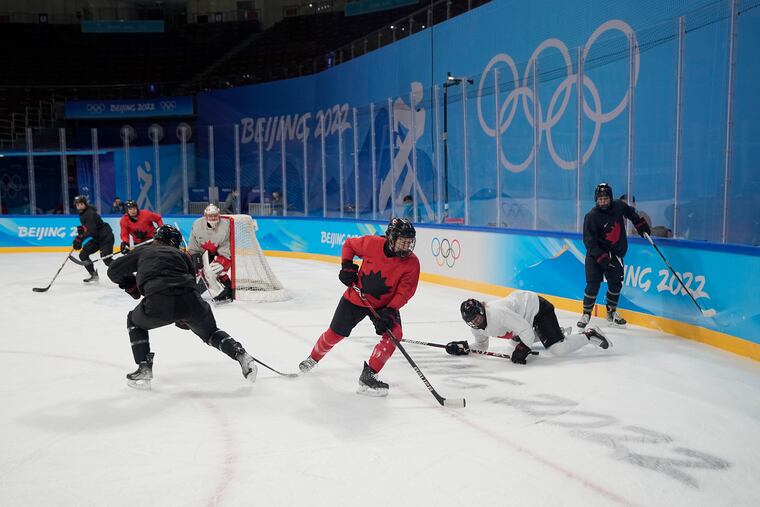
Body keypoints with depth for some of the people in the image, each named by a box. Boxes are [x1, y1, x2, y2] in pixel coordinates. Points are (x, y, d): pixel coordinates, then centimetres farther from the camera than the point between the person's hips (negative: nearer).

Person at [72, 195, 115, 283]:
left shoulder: (90, 213, -20)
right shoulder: (82, 214, 11)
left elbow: (91, 230, -28)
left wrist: (80, 239, -31)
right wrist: (80, 229, 3)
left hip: (106, 237, -10)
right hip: (96, 238, 10)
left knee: (106, 259, -21)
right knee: (83, 255, 7)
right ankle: (94, 275, 18)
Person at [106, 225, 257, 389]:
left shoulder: (143, 251, 26)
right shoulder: (182, 255, 29)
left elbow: (113, 271, 30)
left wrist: (130, 284, 47)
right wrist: (185, 318, 34)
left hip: (157, 303, -2)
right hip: (188, 299, 2)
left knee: (135, 322, 30)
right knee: (210, 332, 28)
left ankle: (144, 369, 21)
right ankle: (241, 355, 8)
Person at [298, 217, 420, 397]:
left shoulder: (412, 262, -20)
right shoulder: (372, 243, -22)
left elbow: (405, 291, -22)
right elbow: (349, 244, -3)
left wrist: (390, 311, -33)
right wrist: (347, 266, -13)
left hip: (385, 304, 1)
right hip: (356, 298, 0)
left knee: (394, 334, -23)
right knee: (335, 334, 11)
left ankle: (368, 376, -15)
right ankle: (313, 358, 42)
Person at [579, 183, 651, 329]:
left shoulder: (619, 206, -6)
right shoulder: (591, 217, -20)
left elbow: (631, 213, 19)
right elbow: (589, 242, -21)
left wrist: (642, 226, 17)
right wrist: (602, 258, -27)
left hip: (615, 253, 5)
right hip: (596, 253, -5)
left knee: (616, 283, 7)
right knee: (593, 284, -12)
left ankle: (611, 312, 24)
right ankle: (586, 314, -1)